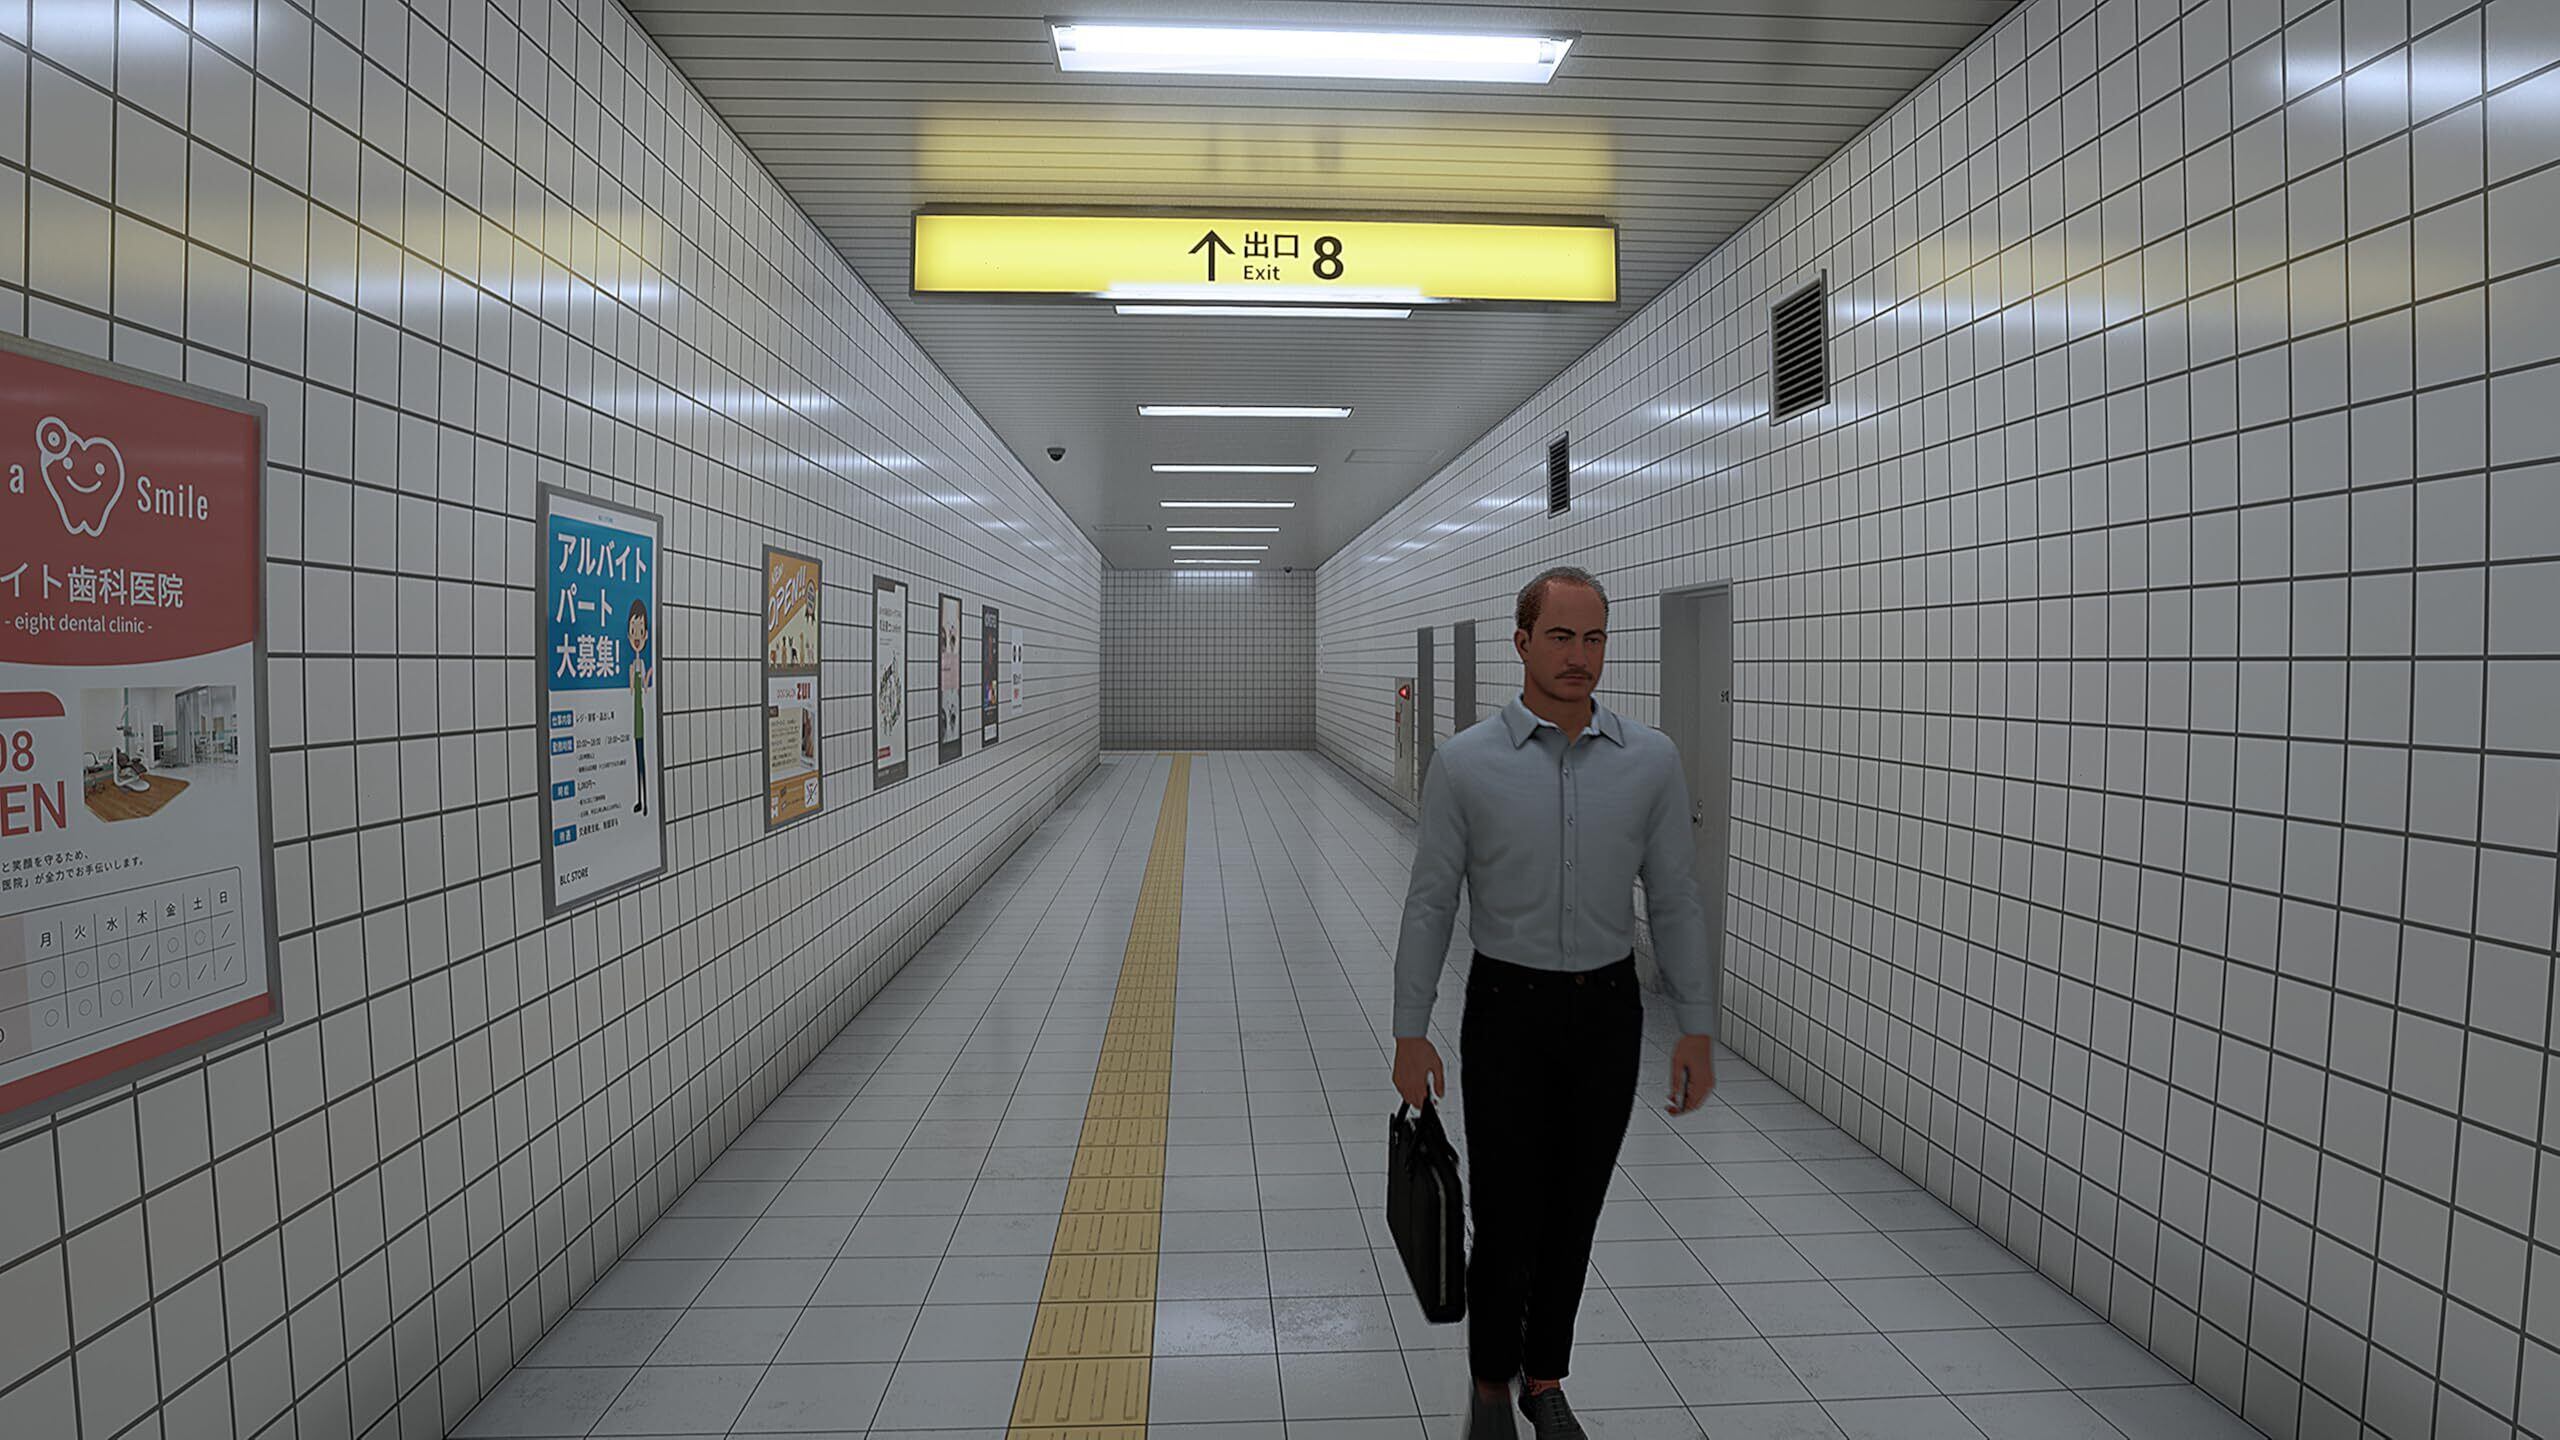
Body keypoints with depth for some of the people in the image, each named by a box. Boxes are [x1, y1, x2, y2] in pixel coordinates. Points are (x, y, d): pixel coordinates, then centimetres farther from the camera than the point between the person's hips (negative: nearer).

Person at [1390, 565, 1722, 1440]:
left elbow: (1674, 903, 2)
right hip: (1507, 1012, -2)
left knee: (1573, 1214, 14)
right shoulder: (1467, 763, -9)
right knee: (1506, 1217, 3)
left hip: (1608, 1014, 2)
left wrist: (1696, 1028, 0)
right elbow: (1430, 906, -5)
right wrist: (1411, 1033, -5)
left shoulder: (1651, 761, -3)